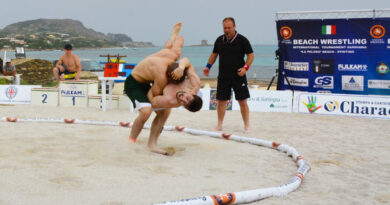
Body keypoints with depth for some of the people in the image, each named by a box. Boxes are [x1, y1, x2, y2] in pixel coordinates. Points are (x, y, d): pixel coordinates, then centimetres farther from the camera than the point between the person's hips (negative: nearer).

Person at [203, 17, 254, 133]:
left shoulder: (242, 40, -5)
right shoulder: (219, 40, 8)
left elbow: (251, 55, -2)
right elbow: (214, 54, 19)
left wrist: (245, 67, -16)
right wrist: (208, 66, 7)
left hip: (238, 76, -3)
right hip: (223, 77, 4)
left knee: (242, 101, -2)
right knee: (221, 101, 6)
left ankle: (247, 126, 7)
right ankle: (219, 125, 16)